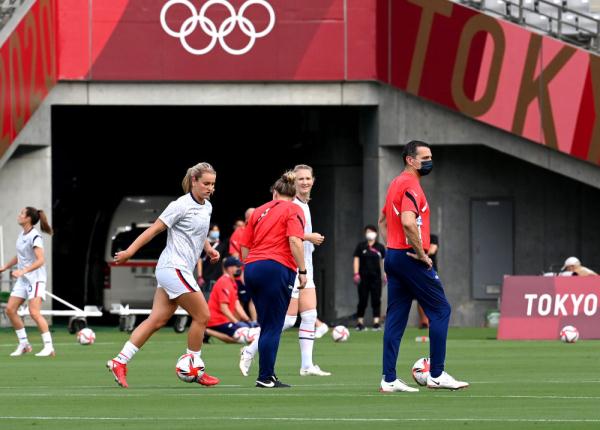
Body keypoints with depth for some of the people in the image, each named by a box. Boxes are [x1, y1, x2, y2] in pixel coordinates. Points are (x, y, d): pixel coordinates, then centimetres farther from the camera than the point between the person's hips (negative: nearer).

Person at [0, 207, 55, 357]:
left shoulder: (35, 237, -16)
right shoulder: (22, 235, 10)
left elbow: (40, 260, -25)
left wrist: (23, 271, -33)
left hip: (35, 278, -9)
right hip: (22, 279, 9)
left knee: (34, 312, -18)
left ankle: (49, 347, -13)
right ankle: (24, 344, 10)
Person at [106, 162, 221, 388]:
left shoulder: (207, 207, 14)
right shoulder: (181, 206, -12)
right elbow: (154, 229, -11)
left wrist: (209, 249, 14)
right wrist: (130, 251, -14)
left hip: (180, 271, 9)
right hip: (174, 268, -9)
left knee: (157, 320, 3)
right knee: (202, 316, -4)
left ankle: (120, 362, 1)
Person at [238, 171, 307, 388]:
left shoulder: (260, 211, 18)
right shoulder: (293, 210, 2)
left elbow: (245, 245, 18)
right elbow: (295, 241, -13)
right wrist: (302, 271, -11)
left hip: (252, 267, 6)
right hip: (277, 267, -6)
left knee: (269, 324, 19)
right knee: (273, 326, -1)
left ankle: (250, 351, -3)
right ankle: (266, 377, -2)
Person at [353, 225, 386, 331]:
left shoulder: (380, 247, 7)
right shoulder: (361, 246, 4)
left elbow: (383, 261, 10)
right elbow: (356, 259, 3)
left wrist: (385, 274, 4)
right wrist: (356, 273, -6)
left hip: (376, 277, 1)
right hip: (364, 277, -1)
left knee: (376, 300, -2)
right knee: (363, 300, 0)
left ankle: (376, 322, -1)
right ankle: (360, 322, 7)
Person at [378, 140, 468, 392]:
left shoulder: (396, 184, 17)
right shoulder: (411, 185, -14)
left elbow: (383, 220, 28)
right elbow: (408, 222, -28)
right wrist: (422, 254, -18)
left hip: (392, 256, 10)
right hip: (410, 257, -10)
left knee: (396, 317, 8)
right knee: (440, 310, -1)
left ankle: (389, 379, 5)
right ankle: (436, 375, -1)